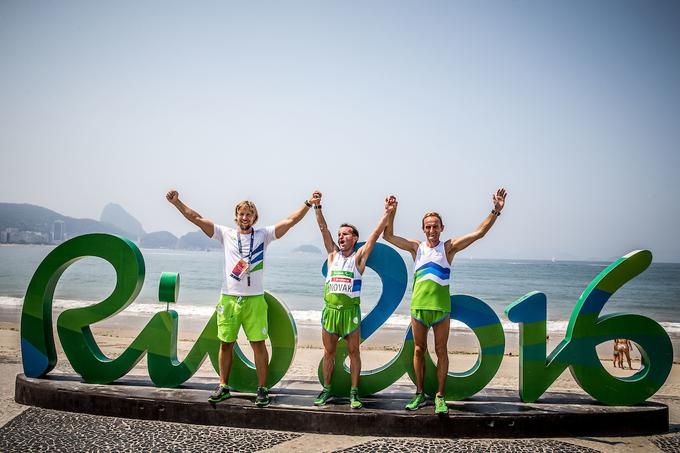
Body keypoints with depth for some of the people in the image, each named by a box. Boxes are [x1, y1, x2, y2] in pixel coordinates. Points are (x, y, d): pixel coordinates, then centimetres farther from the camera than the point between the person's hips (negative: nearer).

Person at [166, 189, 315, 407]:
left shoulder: (263, 235, 5)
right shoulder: (226, 234, 6)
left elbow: (290, 220, 0)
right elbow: (196, 218, 3)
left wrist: (308, 204, -8)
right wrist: (176, 202, -5)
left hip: (255, 299, -1)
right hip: (229, 297, 1)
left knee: (259, 344, 0)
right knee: (226, 343, 8)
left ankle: (262, 389, 8)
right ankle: (223, 386, 20)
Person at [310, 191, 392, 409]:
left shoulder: (359, 257, 2)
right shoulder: (333, 254, 10)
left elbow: (376, 233, -3)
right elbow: (323, 229, 5)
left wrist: (387, 213, -9)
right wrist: (317, 206, -4)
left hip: (350, 310, -3)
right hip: (330, 309, 3)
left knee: (353, 352, 3)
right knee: (329, 352, 9)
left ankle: (354, 393, 9)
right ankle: (326, 389, 19)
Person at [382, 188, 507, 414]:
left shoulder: (449, 247, 3)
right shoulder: (416, 247, 8)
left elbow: (479, 232, -2)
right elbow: (388, 236, 7)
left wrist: (496, 210, -12)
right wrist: (391, 212, -4)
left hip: (441, 306, -1)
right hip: (418, 305, 2)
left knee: (441, 351, 2)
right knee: (419, 350, 8)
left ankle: (440, 397, 10)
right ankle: (419, 394, 19)